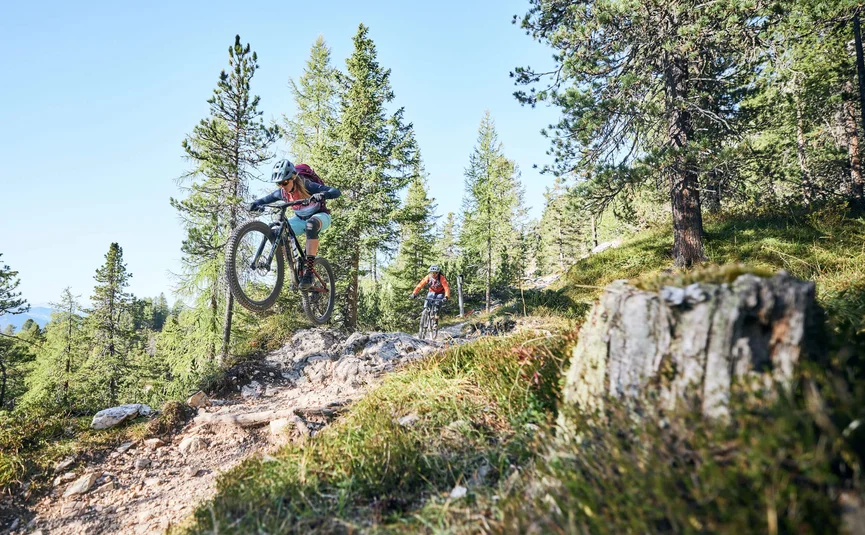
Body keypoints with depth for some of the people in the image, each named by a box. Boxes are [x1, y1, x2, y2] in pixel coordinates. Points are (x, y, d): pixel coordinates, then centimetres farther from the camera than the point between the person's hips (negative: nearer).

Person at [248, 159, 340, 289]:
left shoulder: (306, 185, -28)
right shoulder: (282, 192, -13)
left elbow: (336, 192, -37)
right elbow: (264, 199, -3)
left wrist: (322, 195, -59)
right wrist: (255, 204, -28)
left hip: (320, 216, -5)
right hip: (300, 218, 6)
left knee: (311, 225, -42)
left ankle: (309, 272, -42)